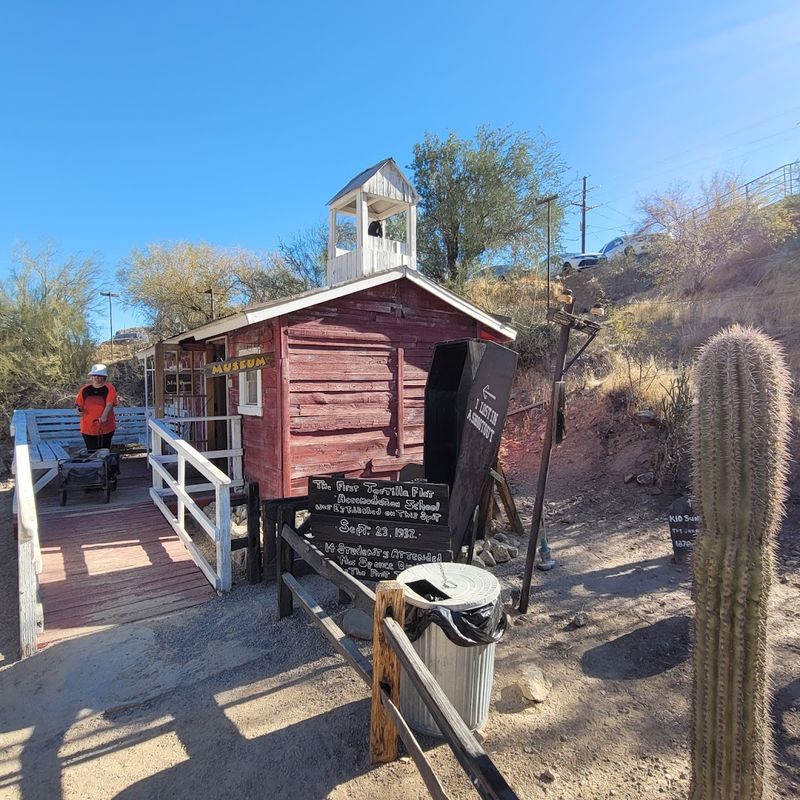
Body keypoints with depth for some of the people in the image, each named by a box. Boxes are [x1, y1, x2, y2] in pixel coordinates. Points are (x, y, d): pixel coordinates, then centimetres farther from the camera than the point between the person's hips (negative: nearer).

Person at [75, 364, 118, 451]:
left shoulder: (109, 388, -4)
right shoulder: (84, 389, 8)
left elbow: (109, 404, -16)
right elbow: (78, 404, 16)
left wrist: (104, 416, -32)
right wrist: (79, 410, -7)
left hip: (106, 427, -3)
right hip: (88, 428, 3)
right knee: (91, 452, 5)